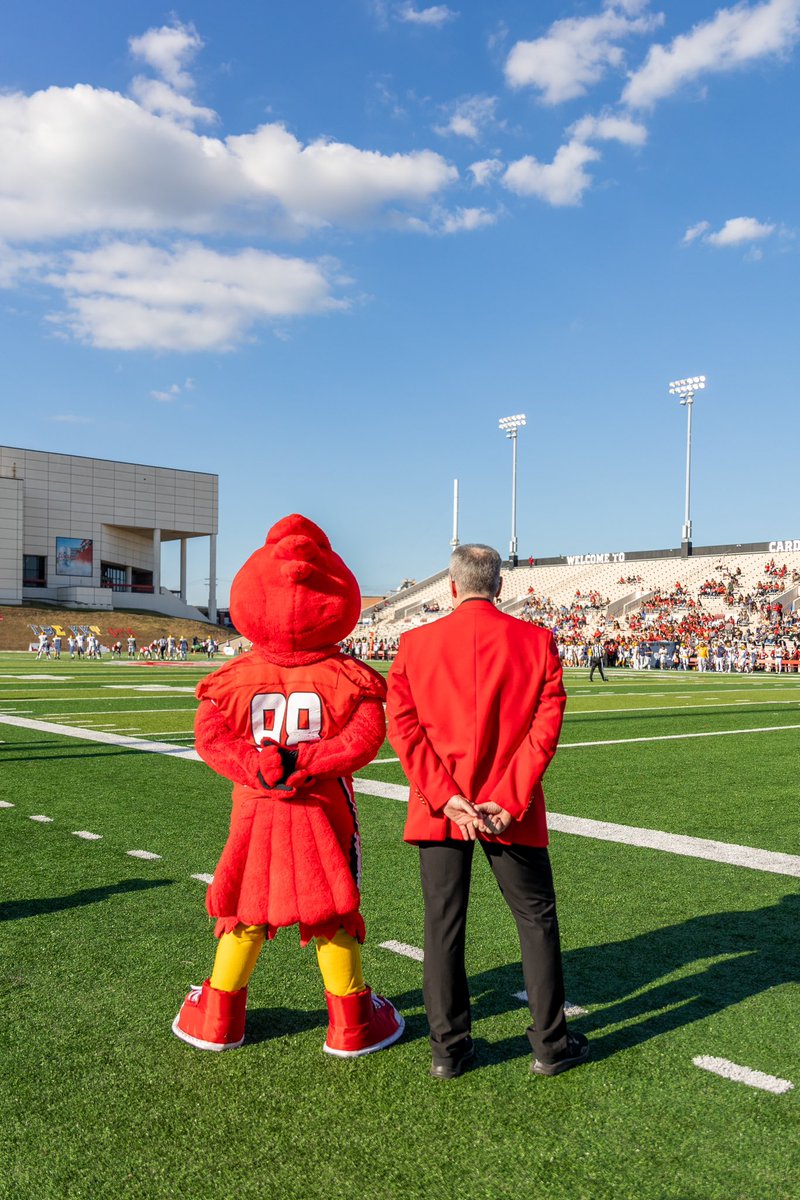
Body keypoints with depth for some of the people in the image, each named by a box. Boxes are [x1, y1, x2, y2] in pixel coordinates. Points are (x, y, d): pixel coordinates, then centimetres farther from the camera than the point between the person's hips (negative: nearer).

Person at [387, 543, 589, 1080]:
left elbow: (403, 726, -8)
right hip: (511, 807, -1)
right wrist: (509, 801, -11)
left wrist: (445, 798, -10)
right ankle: (551, 1044, 22)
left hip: (438, 807, 1)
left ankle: (450, 1048, 20)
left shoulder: (415, 643, -1)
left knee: (443, 923, 10)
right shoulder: (537, 641, -3)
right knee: (536, 917, 14)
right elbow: (546, 725, -10)